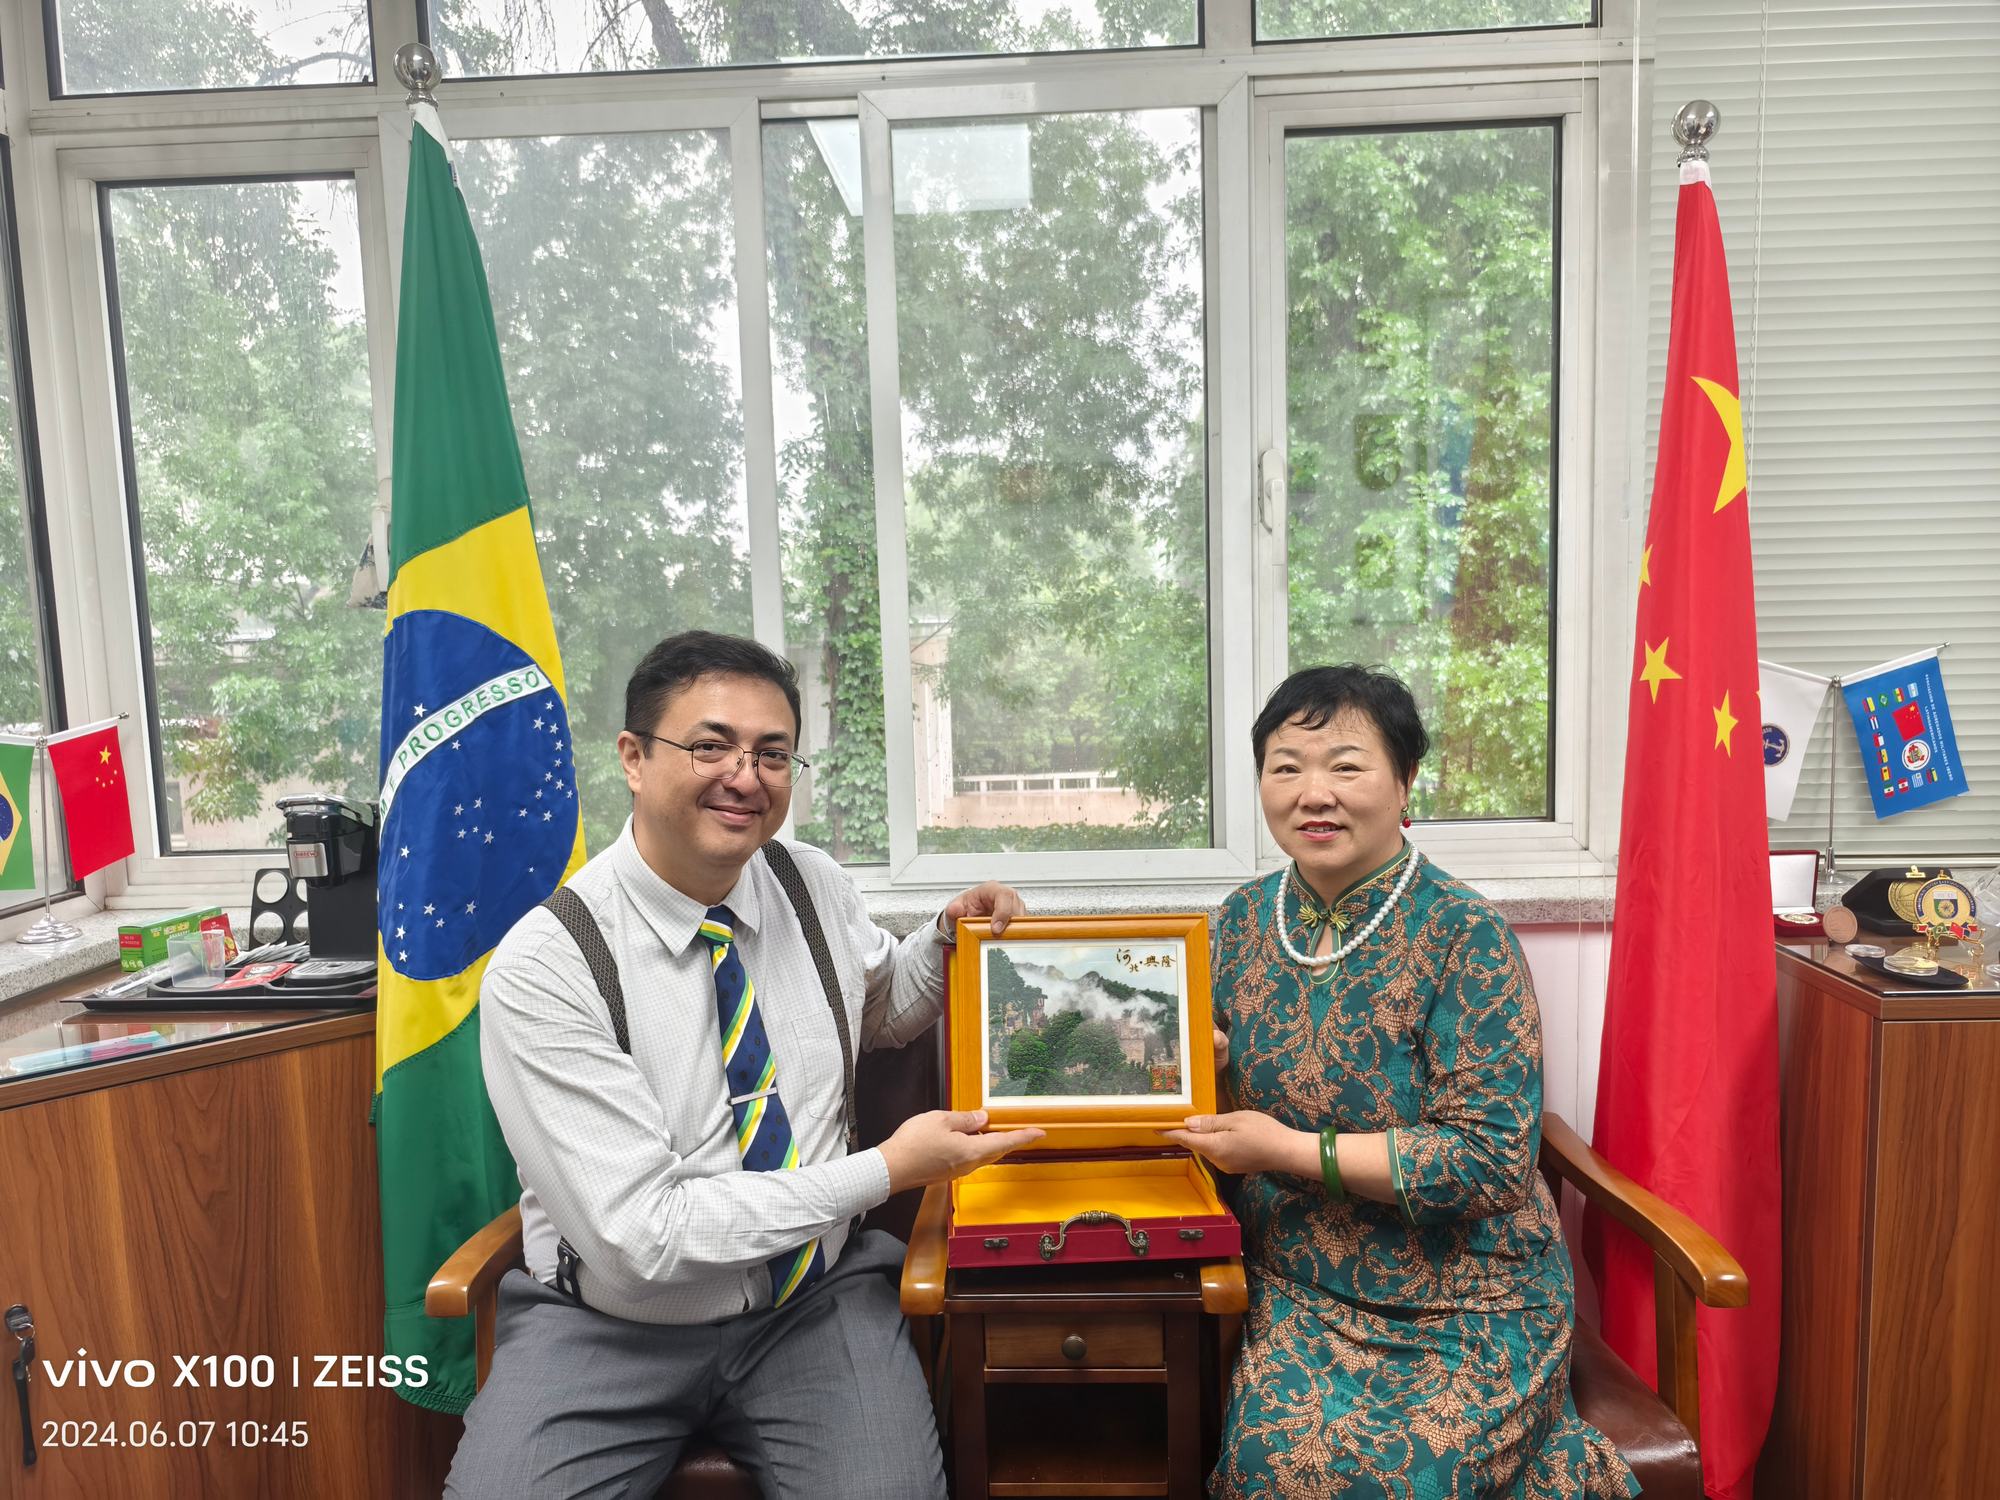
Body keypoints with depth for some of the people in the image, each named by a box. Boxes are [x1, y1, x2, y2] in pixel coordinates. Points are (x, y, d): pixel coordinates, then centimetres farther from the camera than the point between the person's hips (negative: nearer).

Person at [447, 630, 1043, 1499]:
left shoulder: (814, 886, -2)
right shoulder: (540, 968, -17)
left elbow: (880, 1013, 19)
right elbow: (641, 1235, -21)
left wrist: (947, 940, -2)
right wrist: (888, 1170, -20)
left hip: (817, 1299, 3)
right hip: (612, 1325, -2)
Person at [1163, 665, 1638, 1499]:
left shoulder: (1465, 938, -14)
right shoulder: (1243, 920, 2)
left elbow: (1491, 1160, -17)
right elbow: (1233, 1089, 15)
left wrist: (1290, 1150, -19)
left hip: (1460, 1303, -4)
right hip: (1296, 1284, 4)